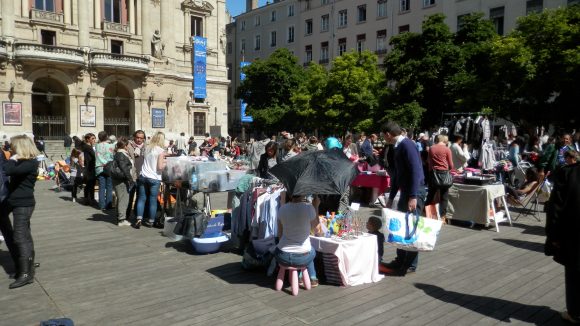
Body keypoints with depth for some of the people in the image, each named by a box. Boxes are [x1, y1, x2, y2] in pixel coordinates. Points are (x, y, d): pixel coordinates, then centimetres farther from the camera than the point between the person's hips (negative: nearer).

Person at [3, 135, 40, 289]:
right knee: (25, 237, 15)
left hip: (23, 204, -10)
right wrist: (14, 159, 0)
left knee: (20, 238, -10)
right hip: (19, 203, 10)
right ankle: (28, 267, 25)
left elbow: (8, 171, -31)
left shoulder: (30, 163, -18)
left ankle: (25, 274, -8)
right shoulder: (24, 162, 12)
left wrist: (13, 159, -15)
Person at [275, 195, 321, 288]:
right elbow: (316, 228, 3)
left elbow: (280, 234, 5)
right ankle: (312, 278, 38)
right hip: (302, 258, -2)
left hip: (283, 257, 2)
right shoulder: (309, 207, -14)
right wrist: (316, 207, 8)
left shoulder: (282, 208, -5)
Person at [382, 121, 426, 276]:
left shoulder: (407, 144, -15)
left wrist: (413, 197, -25)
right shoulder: (398, 147, 15)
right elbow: (396, 174, 20)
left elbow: (416, 171, -22)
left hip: (414, 192, -9)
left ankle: (410, 265, 8)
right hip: (405, 191, 9)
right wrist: (391, 197, 22)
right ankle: (400, 260, 24)